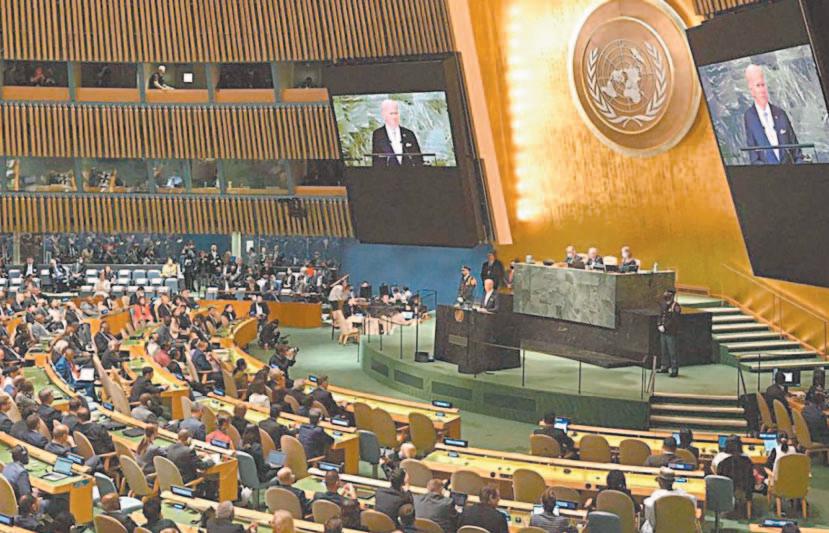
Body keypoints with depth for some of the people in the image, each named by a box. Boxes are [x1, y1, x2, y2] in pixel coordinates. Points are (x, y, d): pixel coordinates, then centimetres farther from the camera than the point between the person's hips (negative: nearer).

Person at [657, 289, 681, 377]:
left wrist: (664, 327, -17)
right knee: (664, 351, 16)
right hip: (663, 332, 7)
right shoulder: (663, 305, 11)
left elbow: (673, 320, -18)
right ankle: (664, 367, 28)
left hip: (671, 333, -7)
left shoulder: (675, 307, -12)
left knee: (672, 352, -4)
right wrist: (659, 325, -2)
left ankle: (674, 370, 2)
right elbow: (660, 316, 14)